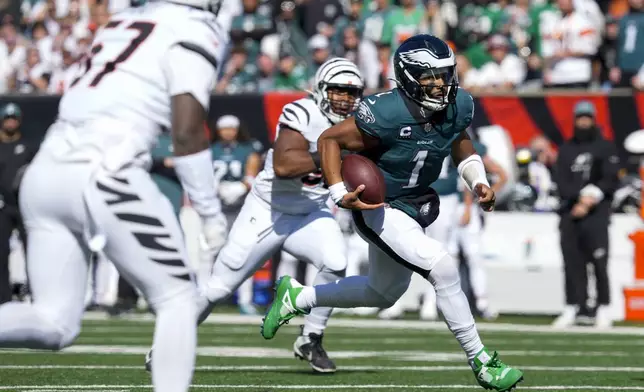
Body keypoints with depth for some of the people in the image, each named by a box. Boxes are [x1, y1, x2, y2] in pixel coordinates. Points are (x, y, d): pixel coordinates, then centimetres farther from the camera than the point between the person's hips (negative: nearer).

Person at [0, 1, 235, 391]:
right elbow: (187, 132, -7)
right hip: (102, 178, -7)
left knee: (55, 324, 9)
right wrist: (211, 212, -1)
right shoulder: (193, 33, 0)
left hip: (45, 173, 7)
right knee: (178, 297, 10)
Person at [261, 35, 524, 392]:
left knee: (384, 294, 24)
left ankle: (296, 298, 41)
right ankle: (481, 362, -10)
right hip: (378, 207, -9)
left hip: (415, 206, 9)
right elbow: (329, 140, -18)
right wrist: (341, 195, -26)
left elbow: (460, 142, 13)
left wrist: (478, 182, -2)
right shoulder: (387, 114, -29)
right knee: (443, 269, -22)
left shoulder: (458, 106, -10)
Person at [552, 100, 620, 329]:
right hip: (569, 213, 4)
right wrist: (582, 196, -11)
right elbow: (561, 182, 6)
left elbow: (611, 180, -2)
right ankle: (573, 308, 5)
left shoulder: (605, 148, 7)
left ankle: (604, 309, -7)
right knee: (572, 262, 2)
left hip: (596, 214, -4)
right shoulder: (566, 149, 16)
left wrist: (592, 197, -13)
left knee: (599, 262, -10)